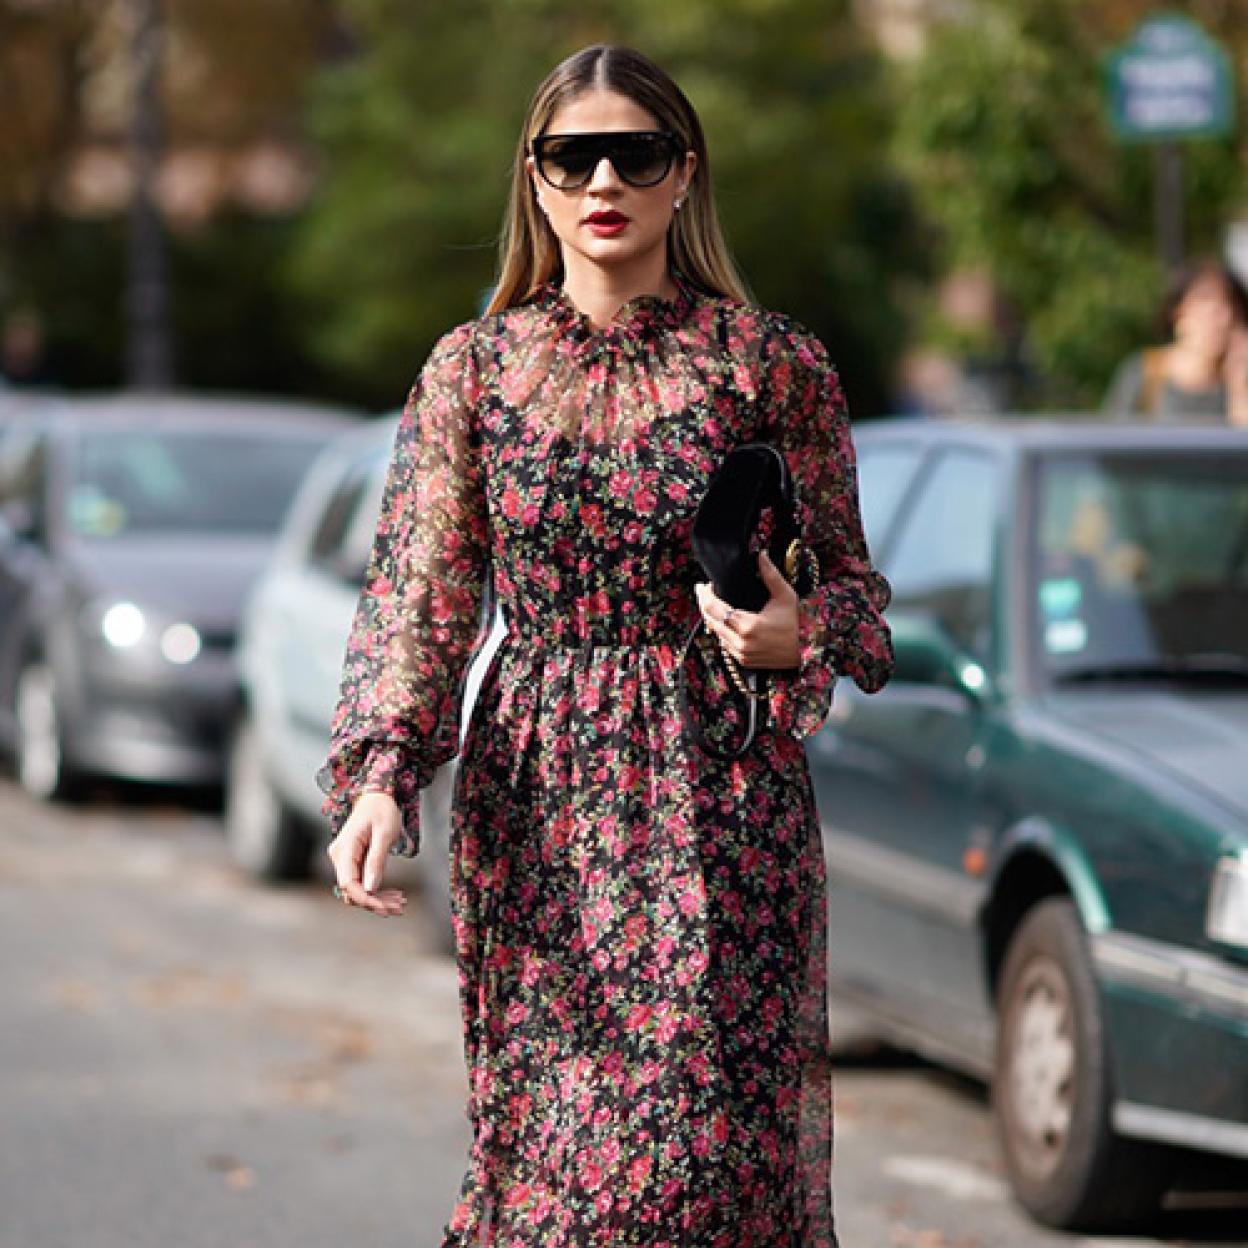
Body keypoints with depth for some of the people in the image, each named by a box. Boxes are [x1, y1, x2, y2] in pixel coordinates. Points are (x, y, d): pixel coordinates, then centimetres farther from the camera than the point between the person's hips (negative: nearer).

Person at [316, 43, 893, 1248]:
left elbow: (847, 579, 8)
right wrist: (379, 776, -14)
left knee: (718, 1116, -5)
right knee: (549, 1127, 2)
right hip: (535, 803, 1)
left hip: (722, 799, -1)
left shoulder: (768, 363, 2)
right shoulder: (472, 369, 5)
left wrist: (796, 632, -14)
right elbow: (421, 595, 1)